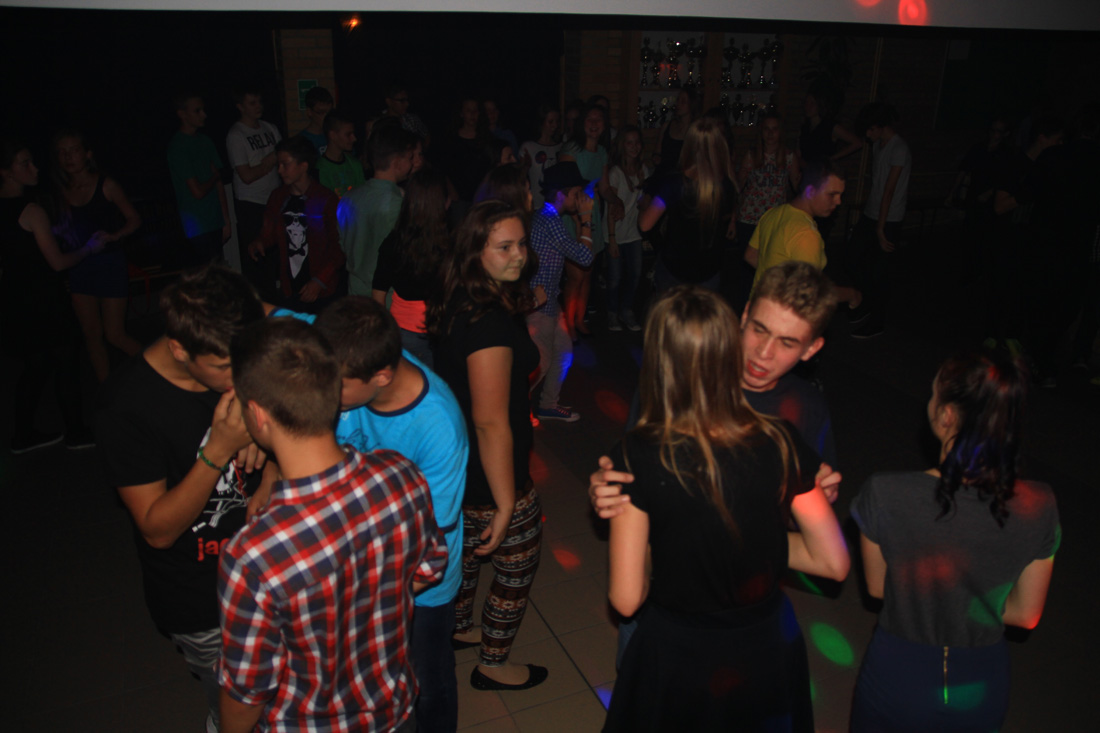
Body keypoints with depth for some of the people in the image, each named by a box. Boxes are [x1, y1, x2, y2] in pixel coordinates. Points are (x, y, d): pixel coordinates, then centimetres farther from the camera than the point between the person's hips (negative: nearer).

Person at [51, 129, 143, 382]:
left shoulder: (106, 185, -6)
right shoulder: (61, 192, 5)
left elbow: (134, 219, -2)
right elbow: (61, 232, 11)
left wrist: (114, 235, -19)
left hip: (109, 264, -4)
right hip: (78, 269, 5)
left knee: (115, 335, -5)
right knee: (92, 335, 8)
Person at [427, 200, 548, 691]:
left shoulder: (462, 304, -1)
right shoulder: (490, 322, -31)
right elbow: (491, 421, -31)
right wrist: (506, 504, -25)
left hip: (455, 467, 9)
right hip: (491, 481, -9)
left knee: (466, 549, 30)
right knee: (517, 567, 14)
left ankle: (458, 628, 55)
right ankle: (493, 665, 35)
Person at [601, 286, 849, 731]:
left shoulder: (637, 456, -26)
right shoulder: (781, 444, -18)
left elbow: (625, 599, -20)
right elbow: (835, 564, -7)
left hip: (677, 657, -2)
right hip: (769, 650, 3)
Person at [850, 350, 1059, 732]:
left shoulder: (884, 494, -28)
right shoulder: (1039, 508, -21)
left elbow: (877, 586, -10)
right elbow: (1026, 614, -7)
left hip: (897, 682, -2)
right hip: (981, 692, 3)